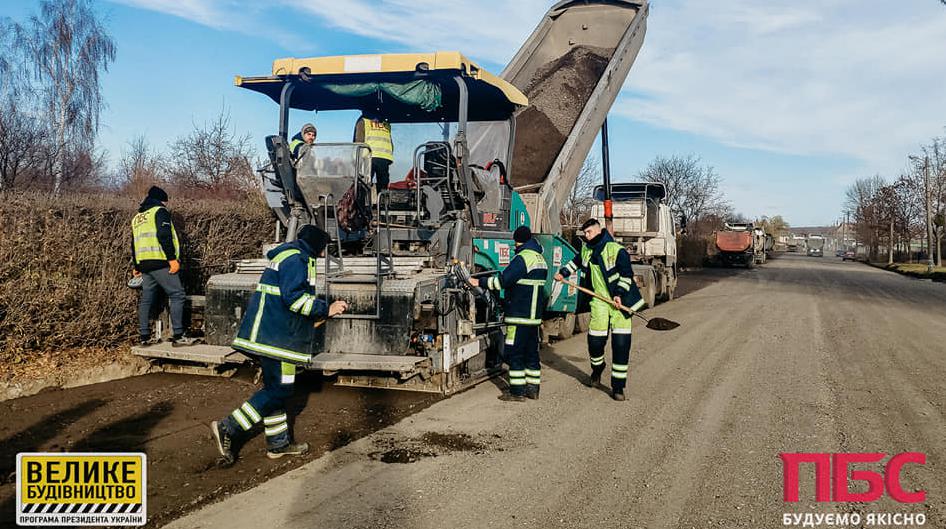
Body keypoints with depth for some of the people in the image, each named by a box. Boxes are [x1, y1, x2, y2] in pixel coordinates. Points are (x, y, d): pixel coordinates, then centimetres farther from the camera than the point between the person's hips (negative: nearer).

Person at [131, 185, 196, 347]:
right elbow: (164, 236, -16)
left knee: (146, 299, 11)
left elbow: (134, 243, 28)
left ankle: (144, 337, 12)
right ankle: (178, 336, -11)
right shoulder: (160, 211, -1)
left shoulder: (137, 217, 24)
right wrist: (172, 258, -19)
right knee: (177, 295, -6)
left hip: (143, 263, 9)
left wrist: (135, 265, 35)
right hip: (159, 261, -8)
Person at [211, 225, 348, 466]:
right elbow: (294, 297, -22)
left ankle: (278, 442, 23)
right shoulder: (296, 259, -11)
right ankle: (227, 429, -8)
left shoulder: (287, 256, 22)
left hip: (269, 335, 11)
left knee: (275, 387, 15)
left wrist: (322, 310, 23)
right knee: (279, 389, -8)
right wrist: (326, 309, -16)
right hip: (276, 336, -11)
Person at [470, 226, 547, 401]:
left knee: (514, 354, -3)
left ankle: (517, 391, -2)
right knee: (531, 352, 14)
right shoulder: (540, 258, 15)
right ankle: (533, 388, 18)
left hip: (519, 315, -9)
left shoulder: (523, 257, -14)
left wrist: (480, 282, -12)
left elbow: (503, 280, -20)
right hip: (535, 314, 9)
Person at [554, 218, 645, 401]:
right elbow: (576, 262, 28)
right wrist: (563, 272, 18)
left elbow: (627, 275, -11)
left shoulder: (617, 250, -13)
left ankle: (618, 387, 0)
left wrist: (619, 294, -19)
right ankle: (596, 371, 34)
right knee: (595, 339, 2)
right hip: (599, 301, 4)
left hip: (619, 301, -4)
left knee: (621, 343, -7)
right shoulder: (586, 250, 7)